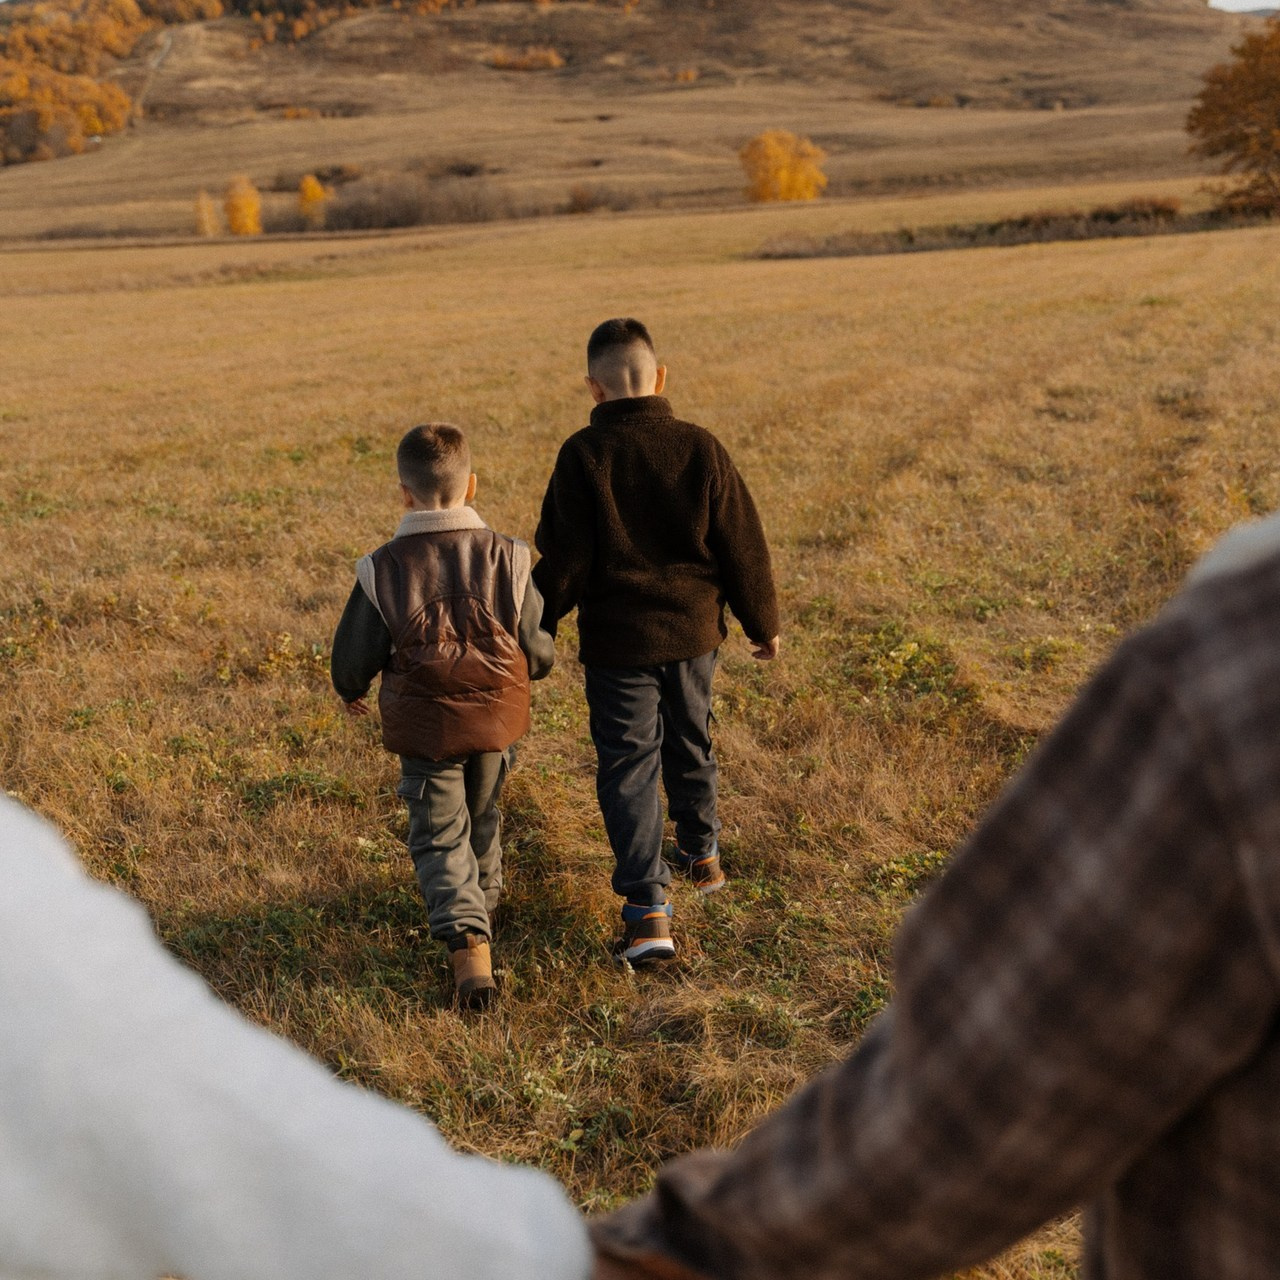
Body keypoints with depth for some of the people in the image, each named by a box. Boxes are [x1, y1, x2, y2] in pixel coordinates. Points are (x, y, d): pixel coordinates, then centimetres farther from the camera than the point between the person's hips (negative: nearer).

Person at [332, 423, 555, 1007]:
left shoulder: (381, 569, -13)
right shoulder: (507, 556, -11)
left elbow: (352, 658, -4)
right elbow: (539, 652, -5)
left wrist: (350, 693, 19)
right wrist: (528, 666, 20)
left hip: (423, 726, -2)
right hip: (496, 719, 2)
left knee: (439, 837, 6)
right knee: (481, 818, 26)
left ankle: (467, 941, -13)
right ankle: (483, 906, 47)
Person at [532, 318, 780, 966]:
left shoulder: (582, 455, -13)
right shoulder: (700, 447, -6)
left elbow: (563, 560, -12)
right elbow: (742, 544, 0)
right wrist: (763, 623, 13)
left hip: (616, 640, -3)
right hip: (692, 630, 4)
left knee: (628, 766, 2)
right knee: (691, 743, 24)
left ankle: (647, 907, -5)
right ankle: (701, 852, 45)